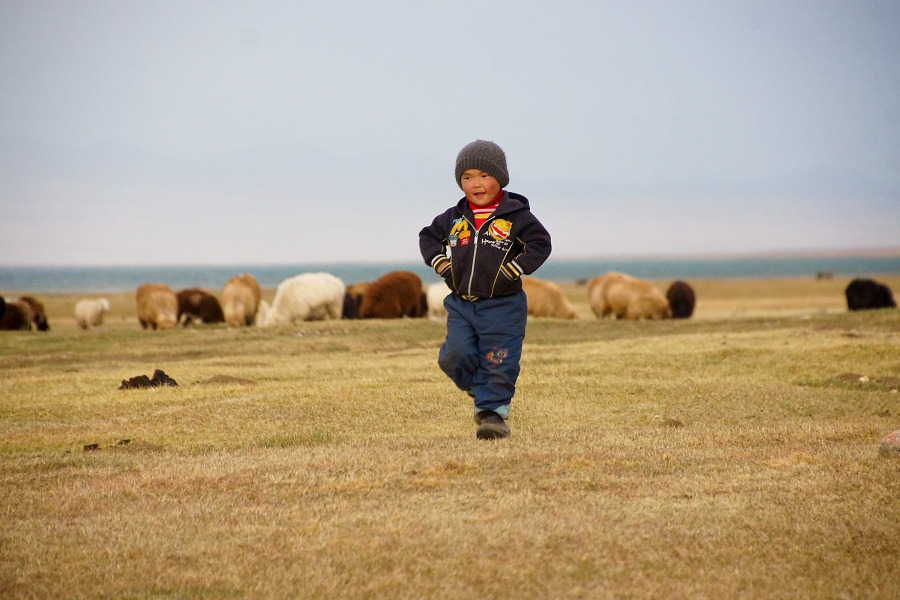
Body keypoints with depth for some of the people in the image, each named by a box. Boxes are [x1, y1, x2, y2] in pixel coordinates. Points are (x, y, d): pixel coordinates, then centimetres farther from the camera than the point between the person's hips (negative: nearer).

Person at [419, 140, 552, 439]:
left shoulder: (516, 216, -6)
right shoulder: (453, 218, 7)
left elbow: (540, 243, -7)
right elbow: (428, 236, 21)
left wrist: (514, 270, -15)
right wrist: (440, 263, 5)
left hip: (503, 306, -3)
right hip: (460, 305, 3)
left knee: (498, 363, -2)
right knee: (456, 355, -8)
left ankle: (493, 410, 11)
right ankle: (481, 390, 17)